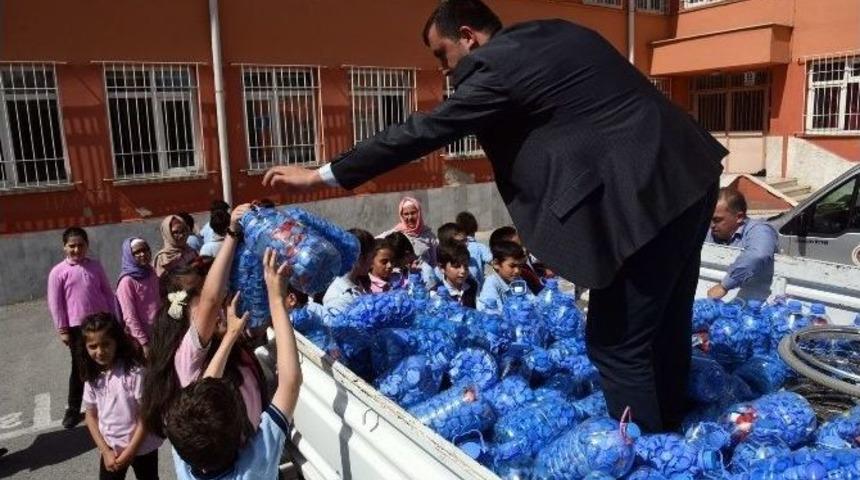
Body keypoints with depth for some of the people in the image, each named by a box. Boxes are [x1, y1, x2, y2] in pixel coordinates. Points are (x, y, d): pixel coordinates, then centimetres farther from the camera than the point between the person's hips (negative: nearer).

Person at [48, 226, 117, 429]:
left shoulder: (95, 266, 3)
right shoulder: (58, 272, -6)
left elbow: (107, 293, 9)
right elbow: (55, 303, -4)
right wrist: (62, 329, -6)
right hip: (77, 327, -3)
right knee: (80, 368, 6)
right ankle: (72, 409, 23)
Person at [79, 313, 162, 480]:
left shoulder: (134, 372, -23)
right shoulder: (92, 377, -5)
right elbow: (91, 416, 2)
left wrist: (130, 452, -15)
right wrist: (105, 451, -6)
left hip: (142, 447, -4)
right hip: (110, 448, 4)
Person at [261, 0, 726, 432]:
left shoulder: (493, 66, -11)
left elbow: (423, 130, -10)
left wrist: (322, 174, -2)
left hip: (644, 198, -10)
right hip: (688, 176, 10)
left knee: (616, 344, -1)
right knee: (664, 329, 19)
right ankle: (668, 431, 35)